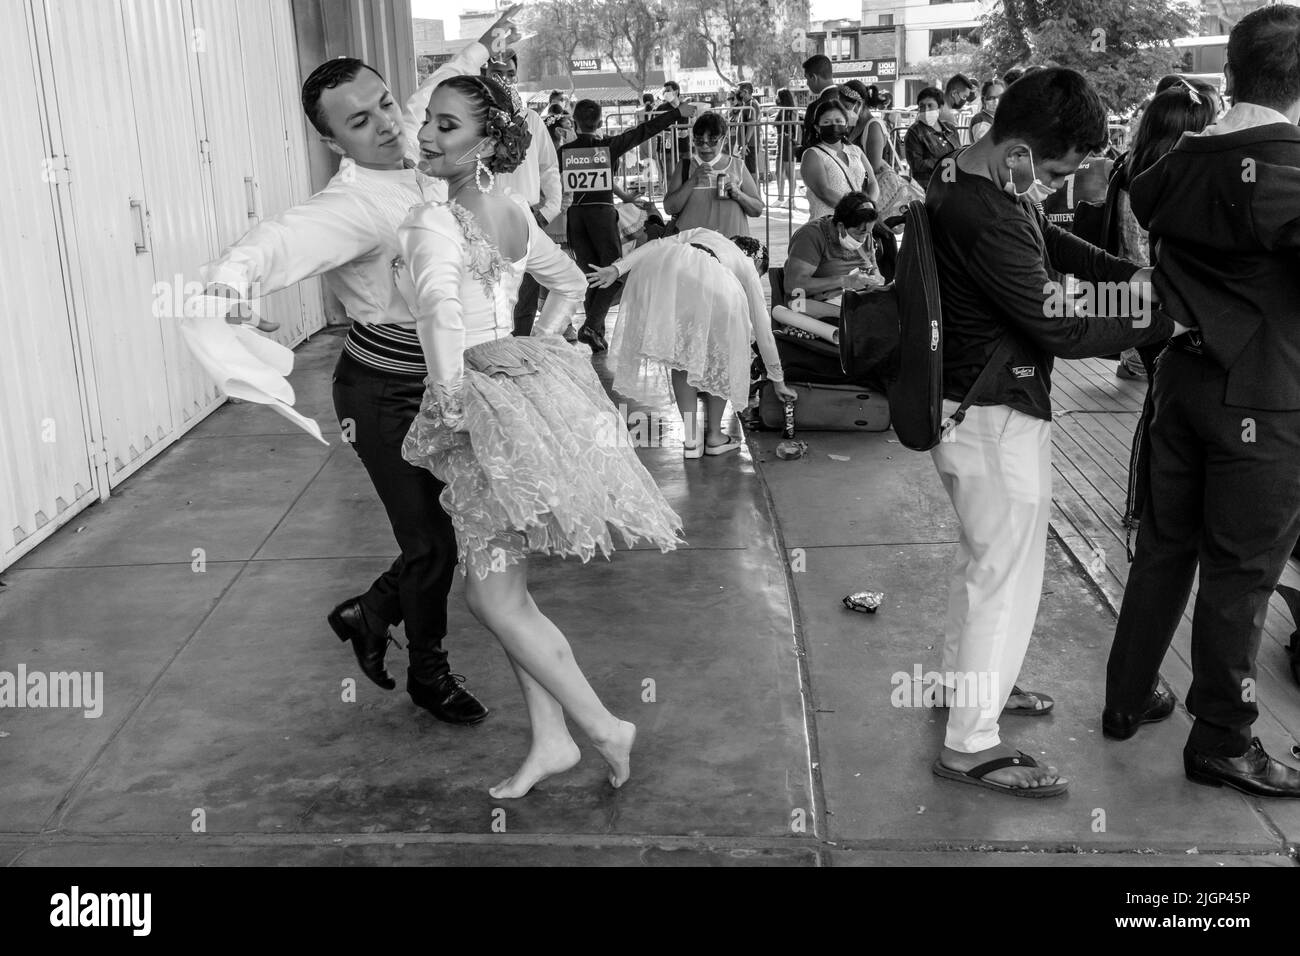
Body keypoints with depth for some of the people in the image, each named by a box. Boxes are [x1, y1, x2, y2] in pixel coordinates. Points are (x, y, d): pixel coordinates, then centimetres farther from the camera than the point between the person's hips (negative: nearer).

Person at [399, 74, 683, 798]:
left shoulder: (433, 223, -16)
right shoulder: (515, 212, 9)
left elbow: (439, 310, -32)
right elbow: (570, 281, 23)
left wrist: (450, 400, -20)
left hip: (491, 411, -9)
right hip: (530, 386, 9)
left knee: (494, 598, 2)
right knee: (505, 590, 15)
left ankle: (605, 727, 11)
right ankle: (550, 740, 21)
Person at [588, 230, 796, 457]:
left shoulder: (702, 233, 43)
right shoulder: (747, 267, 35)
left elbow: (658, 244, 25)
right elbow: (763, 330, 36)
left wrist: (617, 268, 16)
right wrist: (778, 380, 44)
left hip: (658, 267, 3)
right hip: (708, 283, -3)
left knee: (680, 353, 20)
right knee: (718, 355, 22)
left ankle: (691, 439, 17)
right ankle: (714, 436, 25)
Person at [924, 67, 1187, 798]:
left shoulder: (969, 177, 2)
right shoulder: (988, 219, -29)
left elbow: (1049, 239, 17)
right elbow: (1059, 331, -24)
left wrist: (1125, 272, 2)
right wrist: (1163, 324, -13)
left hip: (972, 405, 10)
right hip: (998, 417, -10)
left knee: (984, 559, 23)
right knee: (1009, 576, -1)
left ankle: (966, 681, 40)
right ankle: (972, 743, 8)